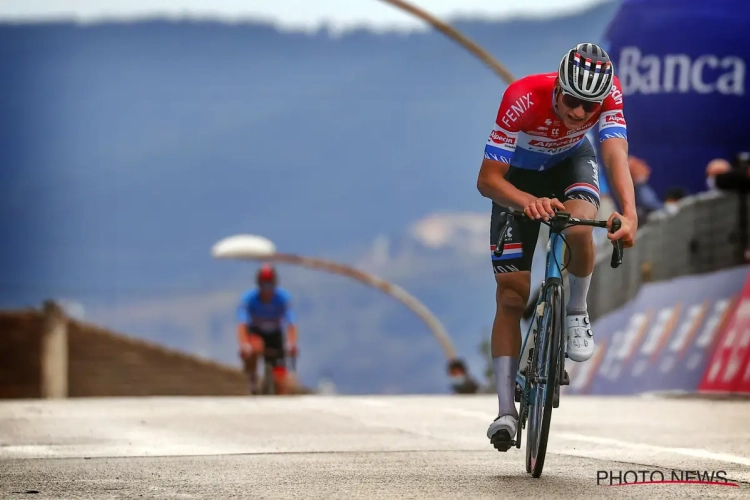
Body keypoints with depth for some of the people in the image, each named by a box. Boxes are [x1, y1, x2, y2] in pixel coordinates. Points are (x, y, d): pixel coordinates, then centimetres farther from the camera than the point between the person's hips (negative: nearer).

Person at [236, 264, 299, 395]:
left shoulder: (283, 298, -26)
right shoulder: (249, 298, -27)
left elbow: (291, 325, -35)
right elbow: (242, 325, -37)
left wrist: (291, 344, -56)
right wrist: (243, 345, -57)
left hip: (275, 335, 1)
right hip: (255, 333, -1)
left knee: (280, 380, -10)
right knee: (255, 348, -37)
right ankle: (252, 381, -12)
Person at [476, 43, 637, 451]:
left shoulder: (607, 93, -31)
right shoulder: (523, 98, -37)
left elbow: (616, 155, -41)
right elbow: (487, 179, -34)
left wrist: (629, 214, -58)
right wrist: (529, 202, -53)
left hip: (572, 162, 1)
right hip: (519, 176, -1)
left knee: (578, 227, -35)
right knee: (511, 295, -8)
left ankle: (577, 314, -6)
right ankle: (506, 409, -5)